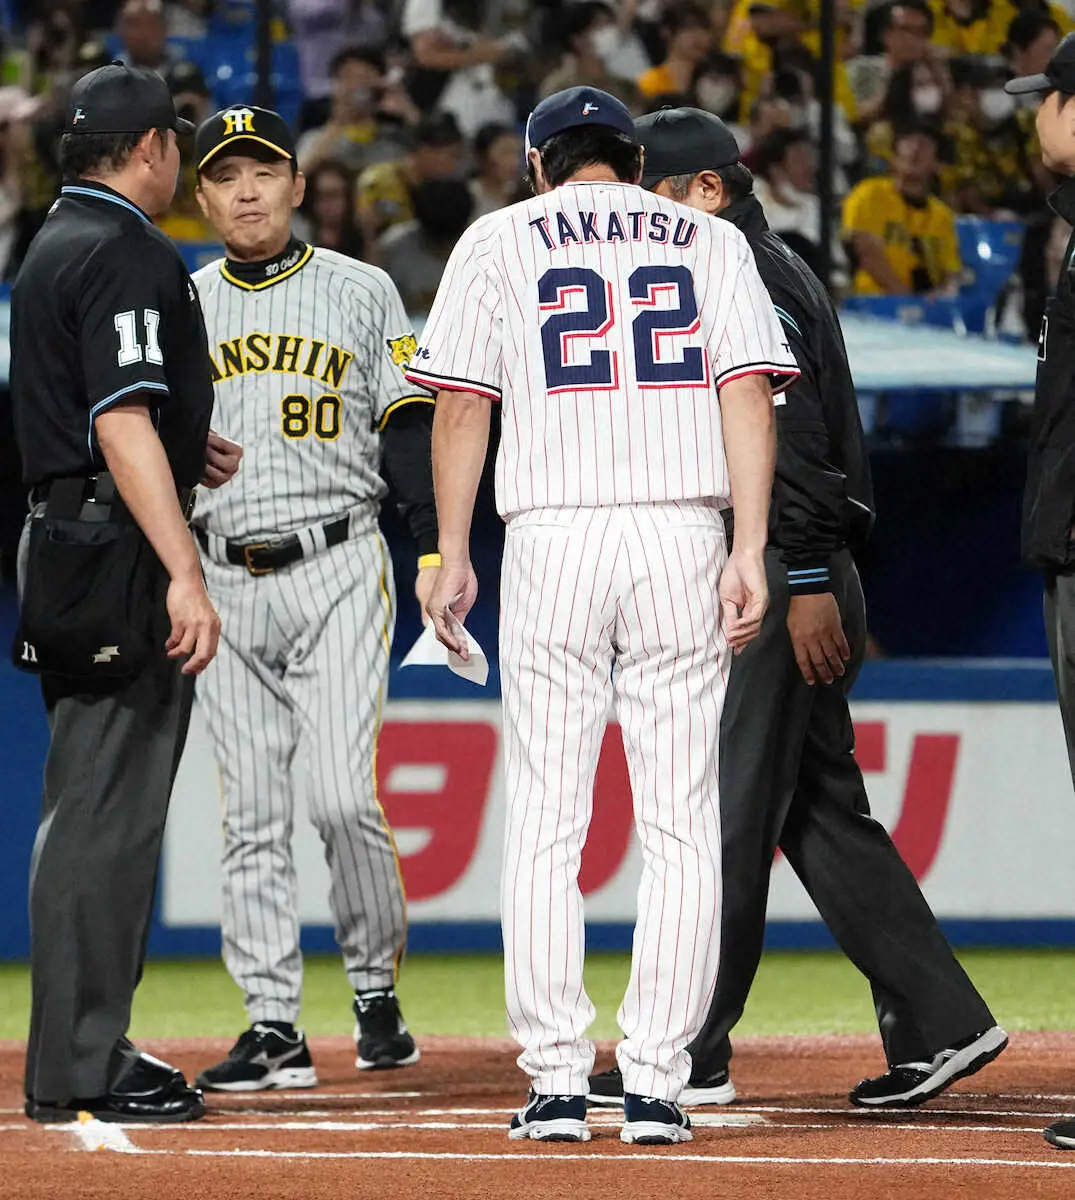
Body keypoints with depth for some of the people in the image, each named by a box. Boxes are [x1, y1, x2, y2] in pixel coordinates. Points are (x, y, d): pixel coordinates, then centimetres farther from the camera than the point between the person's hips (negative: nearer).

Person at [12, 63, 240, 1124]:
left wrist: (183, 450, 22)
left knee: (96, 809, 14)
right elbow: (121, 427, -22)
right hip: (118, 553, -10)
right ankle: (79, 1071, -9)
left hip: (62, 540, 10)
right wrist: (184, 575, -26)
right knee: (106, 812, -9)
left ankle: (84, 1056, 18)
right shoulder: (128, 255, -13)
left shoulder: (52, 247, 18)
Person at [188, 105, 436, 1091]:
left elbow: (411, 431, 3)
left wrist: (438, 555, -7)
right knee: (252, 814, 1)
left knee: (340, 795, -13)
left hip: (337, 570, -3)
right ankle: (274, 1028, 3)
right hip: (222, 583, 3)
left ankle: (378, 990, 5)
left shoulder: (362, 294, 5)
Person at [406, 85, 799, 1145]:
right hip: (683, 533, 1)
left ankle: (555, 1083, -2)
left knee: (546, 824, 3)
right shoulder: (708, 241, 14)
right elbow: (748, 391, 1)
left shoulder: (500, 239, 11)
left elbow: (463, 403, 3)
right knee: (678, 824, 2)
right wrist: (750, 552, -5)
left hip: (552, 539, -1)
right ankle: (655, 1085, -3)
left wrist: (451, 558, 5)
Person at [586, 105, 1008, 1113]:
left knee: (726, 811, -7)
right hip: (798, 578, 11)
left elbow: (792, 439, -19)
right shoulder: (765, 271, 21)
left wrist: (808, 586, -24)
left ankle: (688, 1058, -5)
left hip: (778, 576, -11)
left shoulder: (748, 277, -11)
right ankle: (938, 1024, 7)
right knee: (822, 809, 10)